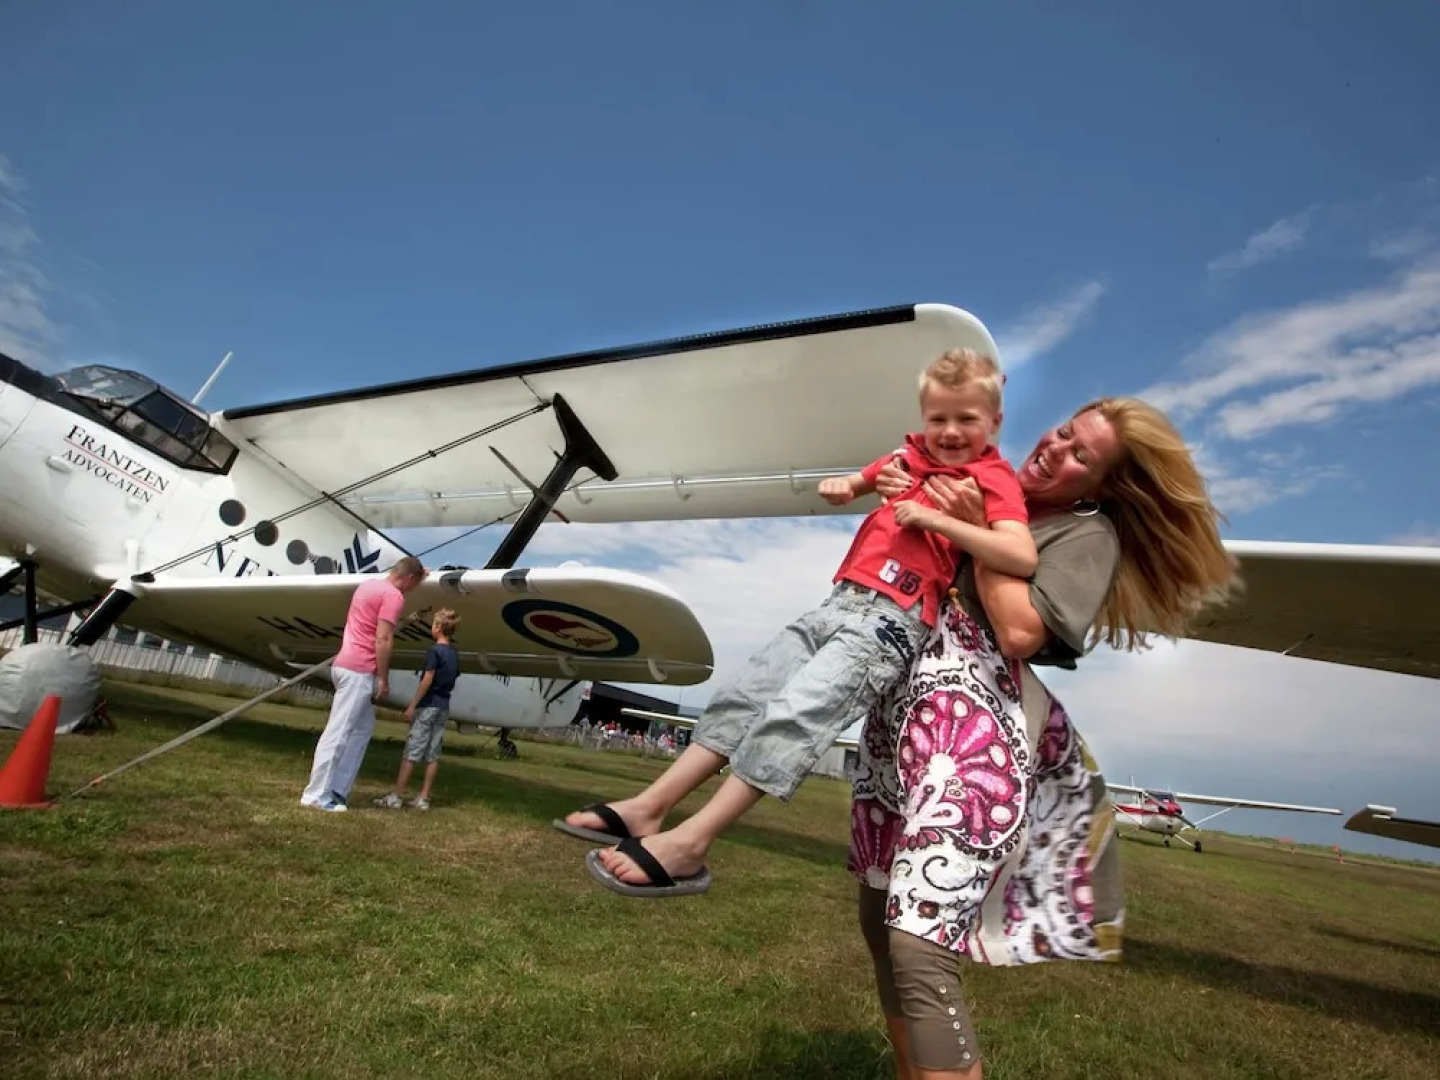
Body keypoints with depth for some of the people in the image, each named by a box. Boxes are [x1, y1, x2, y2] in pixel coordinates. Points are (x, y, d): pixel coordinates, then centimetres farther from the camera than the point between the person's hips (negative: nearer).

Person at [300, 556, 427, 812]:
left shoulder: (369, 584, 16)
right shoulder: (393, 596, -13)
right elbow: (383, 640, -19)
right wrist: (383, 680, -13)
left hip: (348, 664, 10)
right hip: (359, 670, -10)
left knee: (363, 728, 14)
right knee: (339, 732, -6)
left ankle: (335, 789, 14)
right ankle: (317, 794, -1)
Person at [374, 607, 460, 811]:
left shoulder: (434, 650, -11)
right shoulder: (455, 655, 12)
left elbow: (427, 680, -16)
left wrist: (412, 705, -13)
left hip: (428, 706, -7)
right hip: (444, 708, 7)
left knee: (411, 751, -3)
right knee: (433, 754, 7)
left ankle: (397, 796, 0)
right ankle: (423, 798, 9)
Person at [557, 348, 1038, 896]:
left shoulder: (994, 480, -2)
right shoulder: (912, 455, 17)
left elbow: (1023, 557, -20)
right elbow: (860, 482, 34)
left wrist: (936, 519, -20)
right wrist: (839, 487, 10)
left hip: (891, 624, -8)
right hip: (838, 603, 8)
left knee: (794, 714, -21)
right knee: (744, 695, 2)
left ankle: (688, 842, -19)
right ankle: (650, 806, 6)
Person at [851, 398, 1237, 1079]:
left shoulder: (1089, 532, -1)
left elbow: (1020, 633, -14)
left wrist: (977, 532, -11)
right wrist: (900, 494, 3)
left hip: (973, 726, -7)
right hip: (901, 711, 8)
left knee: (919, 946, -15)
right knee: (879, 917, 15)